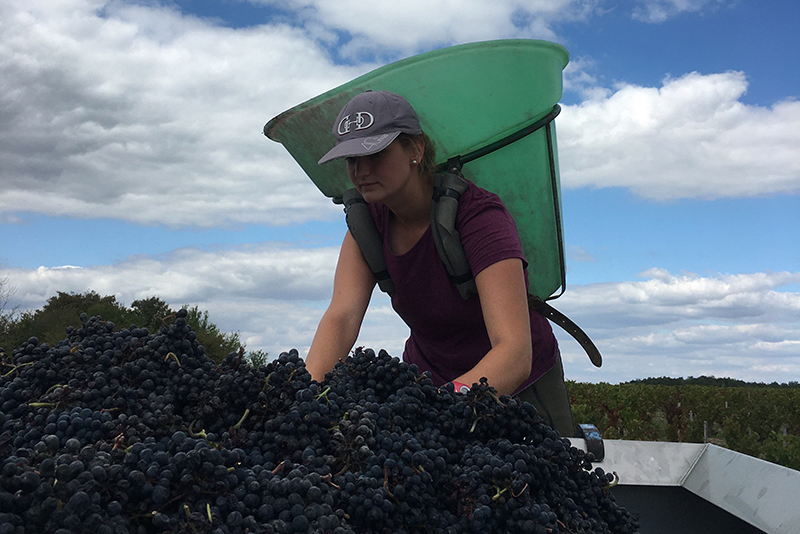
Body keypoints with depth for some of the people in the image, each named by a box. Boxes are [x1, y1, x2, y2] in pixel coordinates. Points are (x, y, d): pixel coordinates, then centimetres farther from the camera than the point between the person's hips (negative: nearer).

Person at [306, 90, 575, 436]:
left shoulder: (479, 217, -26)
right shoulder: (369, 222, -8)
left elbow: (516, 355, -36)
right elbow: (341, 316, -22)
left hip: (514, 387, -4)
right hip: (427, 378, 4)